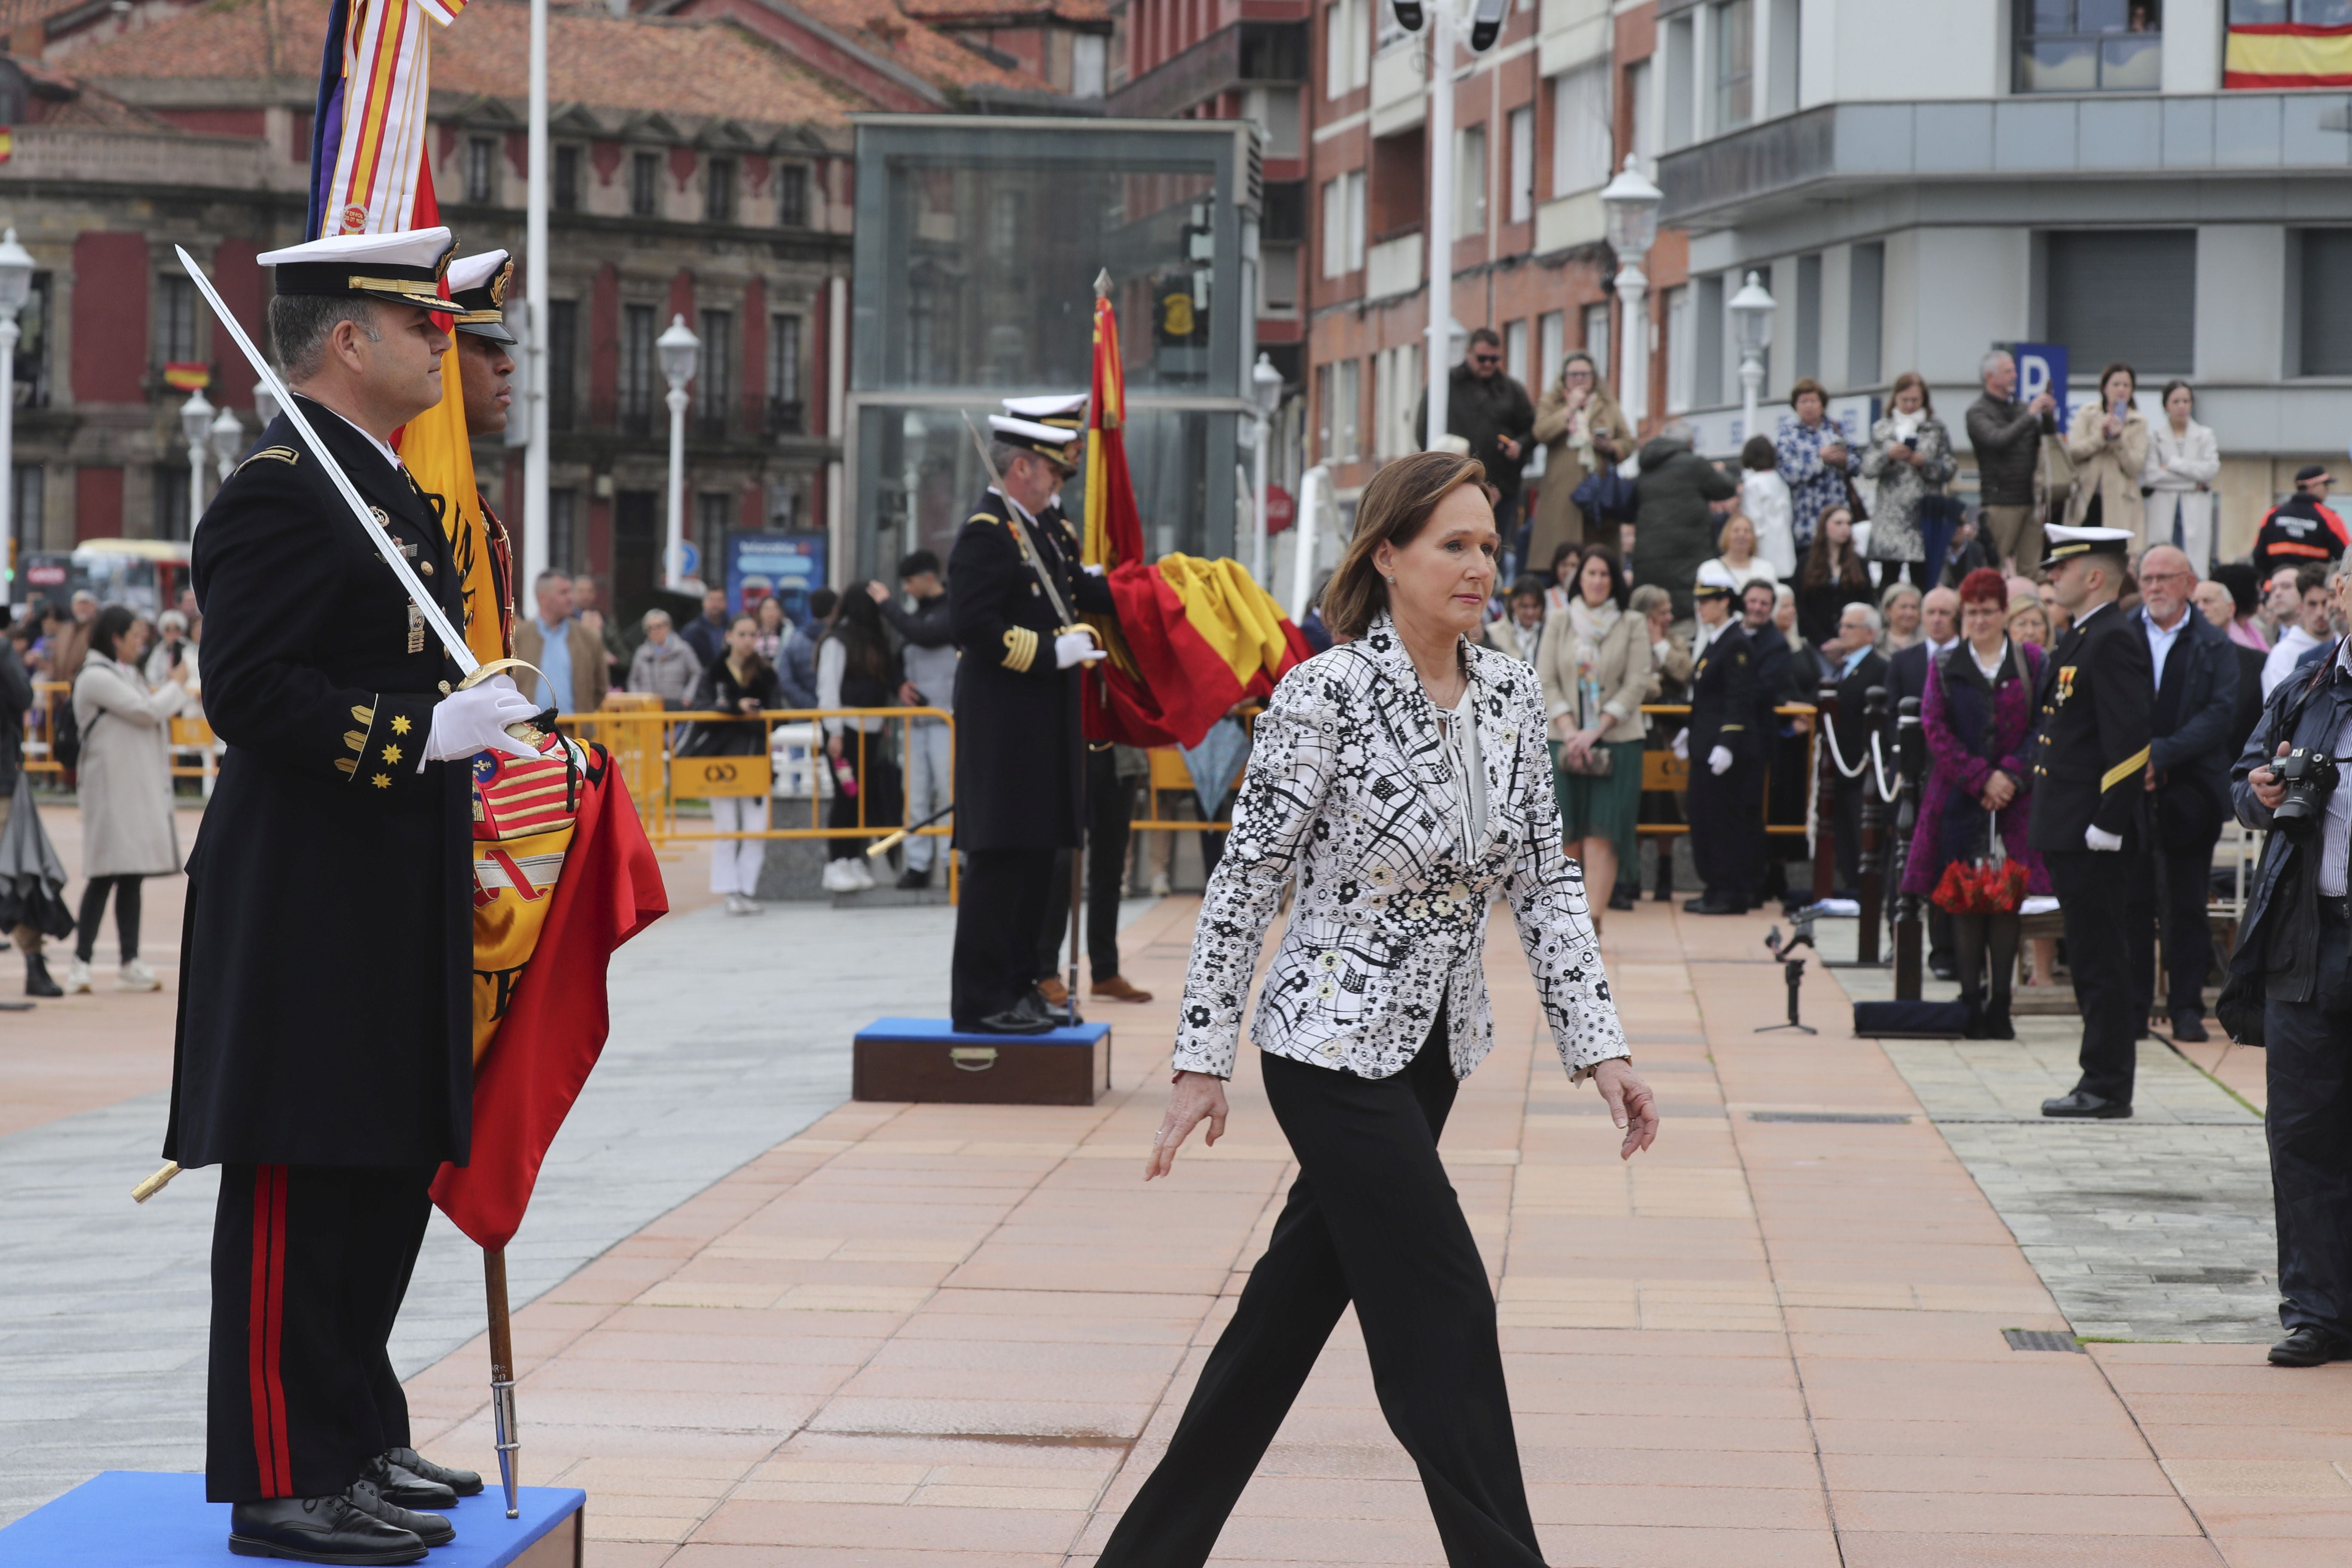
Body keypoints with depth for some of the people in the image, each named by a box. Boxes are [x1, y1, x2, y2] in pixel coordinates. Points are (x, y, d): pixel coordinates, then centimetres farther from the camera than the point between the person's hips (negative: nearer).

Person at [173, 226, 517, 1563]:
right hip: (308, 903, -10)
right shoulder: (278, 491, -14)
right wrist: (424, 736, -24)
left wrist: (474, 731, 13)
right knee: (300, 1188, -6)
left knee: (392, 1171, 15)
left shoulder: (393, 488, 18)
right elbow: (252, 690, -22)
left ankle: (359, 1439, 25)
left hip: (398, 895, 10)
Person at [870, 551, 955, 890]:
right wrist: (901, 685, 3)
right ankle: (918, 865, 8)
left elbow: (923, 635, -22)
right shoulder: (917, 613, 17)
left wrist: (887, 604, -11)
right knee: (917, 795, 5)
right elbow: (902, 658, 25)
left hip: (946, 719, -7)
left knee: (949, 789, -9)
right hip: (917, 718, 7)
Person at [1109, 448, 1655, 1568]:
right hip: (1332, 1045, -7)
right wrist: (1203, 1062, -10)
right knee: (1444, 1320, -8)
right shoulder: (1326, 695, -16)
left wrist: (1596, 1045, -2)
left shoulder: (1510, 695, 3)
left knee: (1293, 1307, 14)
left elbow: (1543, 882, 6)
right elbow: (1246, 880, -11)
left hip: (1430, 1052, 7)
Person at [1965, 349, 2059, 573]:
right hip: (2000, 502, -5)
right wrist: (2030, 415, -17)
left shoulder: (2021, 408, 17)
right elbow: (1998, 440, -18)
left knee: (2031, 567, 1)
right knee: (1997, 570, -5)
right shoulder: (1978, 412, -1)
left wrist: (2049, 417, -3)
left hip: (2030, 500, 5)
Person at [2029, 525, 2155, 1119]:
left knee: (2101, 959, -5)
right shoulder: (2078, 640, 17)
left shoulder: (2114, 640, -14)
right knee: (2091, 959, 12)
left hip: (2093, 832, -10)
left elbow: (2130, 740, -20)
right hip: (2068, 831, 10)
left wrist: (2106, 825, -22)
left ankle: (2107, 1087, -2)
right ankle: (2103, 1083, 17)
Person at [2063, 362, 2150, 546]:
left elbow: (2136, 467, -4)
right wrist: (2101, 436, -15)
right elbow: (2073, 451, -3)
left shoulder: (2138, 424, 7)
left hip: (2119, 505, -1)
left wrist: (2118, 439, -16)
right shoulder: (2087, 414, 10)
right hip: (2087, 501, 1)